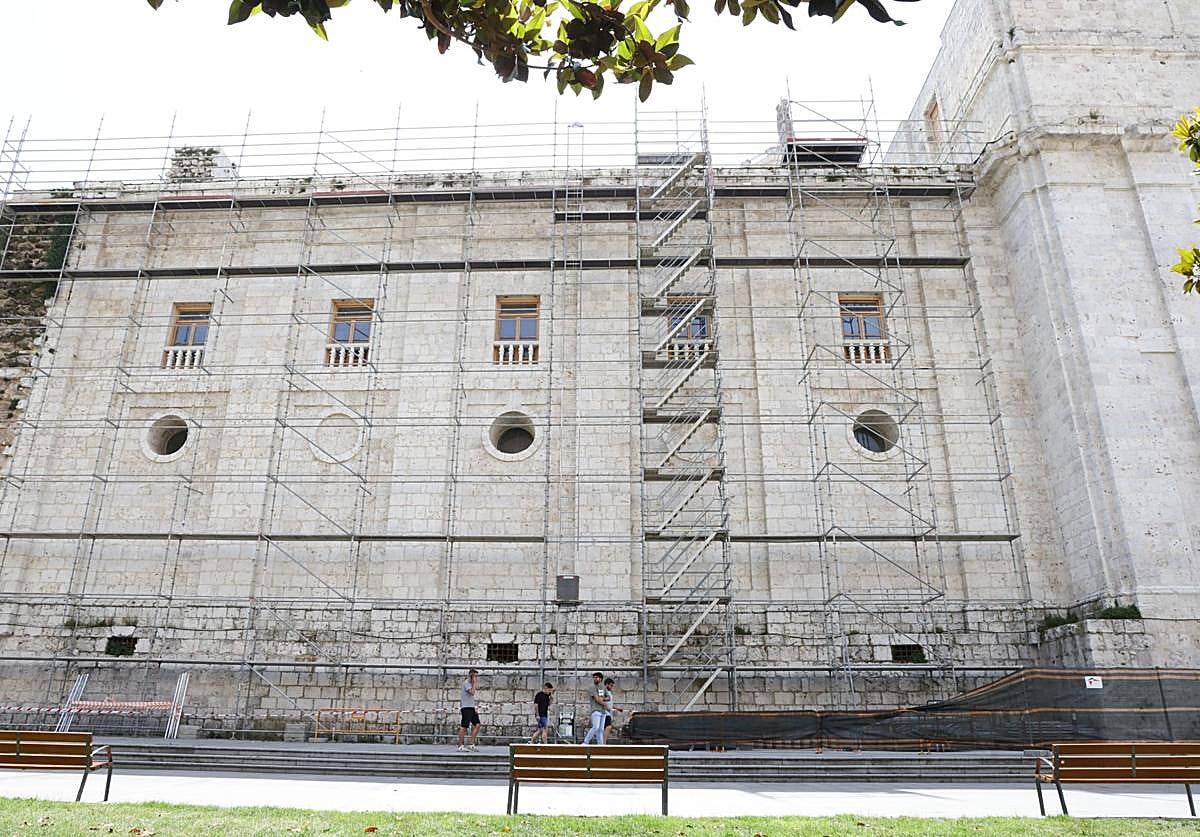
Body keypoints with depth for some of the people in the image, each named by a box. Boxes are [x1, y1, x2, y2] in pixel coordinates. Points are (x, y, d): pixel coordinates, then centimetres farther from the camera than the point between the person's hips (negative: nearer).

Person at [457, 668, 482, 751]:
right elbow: (472, 692, -24)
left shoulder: (470, 683, 19)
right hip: (466, 708, -9)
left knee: (477, 725, 2)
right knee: (464, 727, -5)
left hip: (471, 708, 9)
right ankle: (460, 746, 2)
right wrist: (474, 683, -14)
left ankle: (471, 744, 6)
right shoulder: (466, 683, -10)